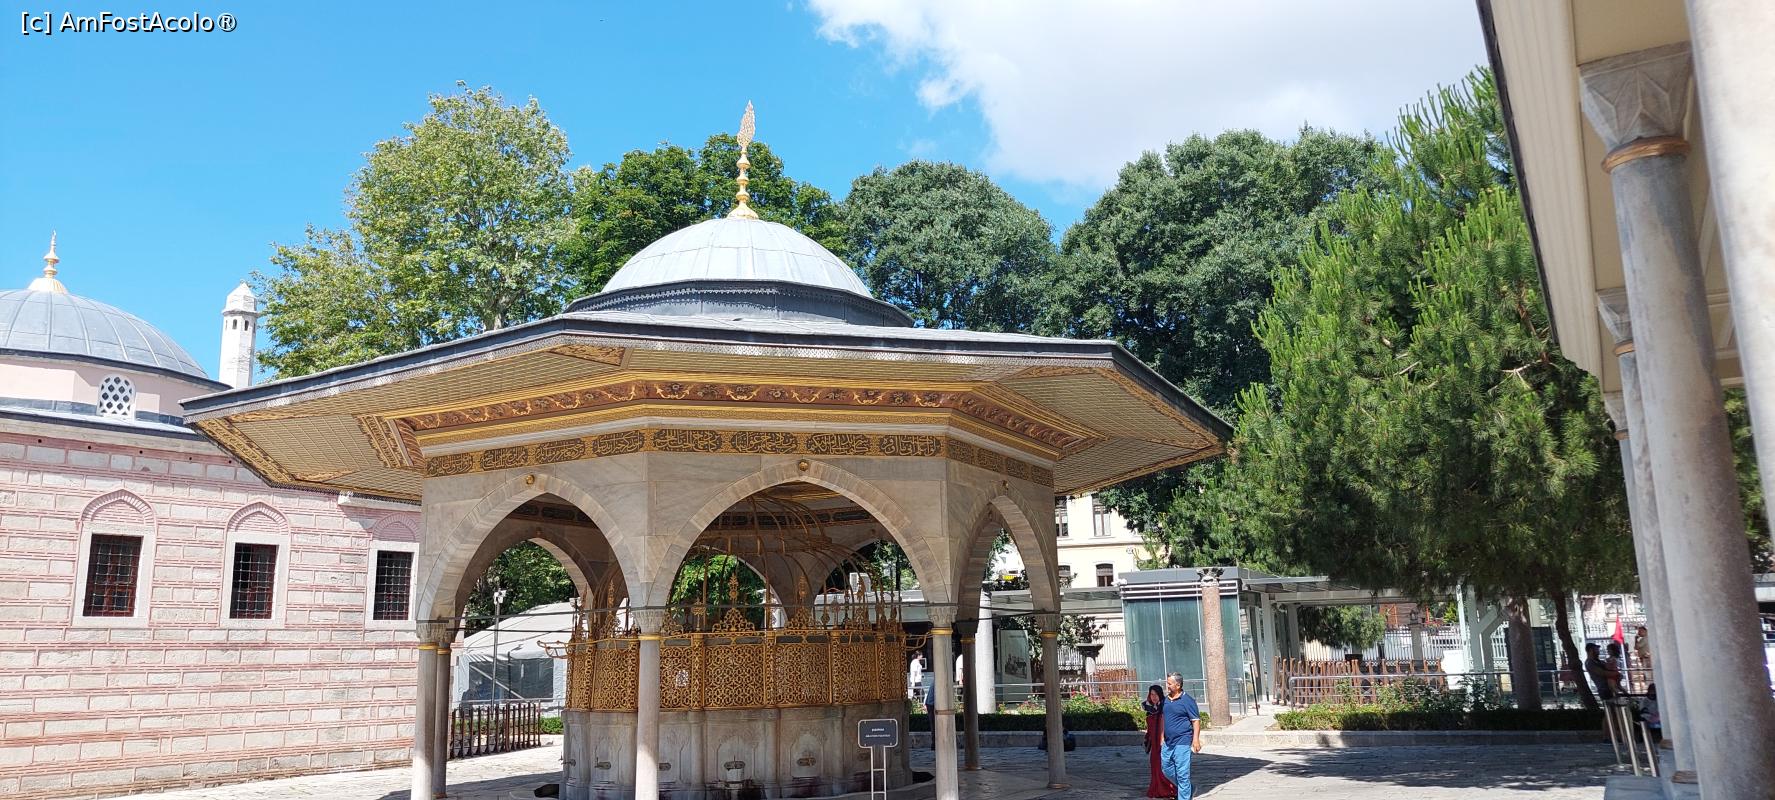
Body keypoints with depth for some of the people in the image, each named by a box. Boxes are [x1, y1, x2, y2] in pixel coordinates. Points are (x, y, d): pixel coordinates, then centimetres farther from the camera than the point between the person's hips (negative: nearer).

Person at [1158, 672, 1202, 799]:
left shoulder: (1187, 701, -10)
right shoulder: (1165, 700, 10)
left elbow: (1196, 721, -11)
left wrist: (1196, 739, -19)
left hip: (1182, 742, -8)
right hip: (1168, 742, 8)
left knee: (1182, 774, -5)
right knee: (1167, 769, 16)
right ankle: (1188, 789, 34)